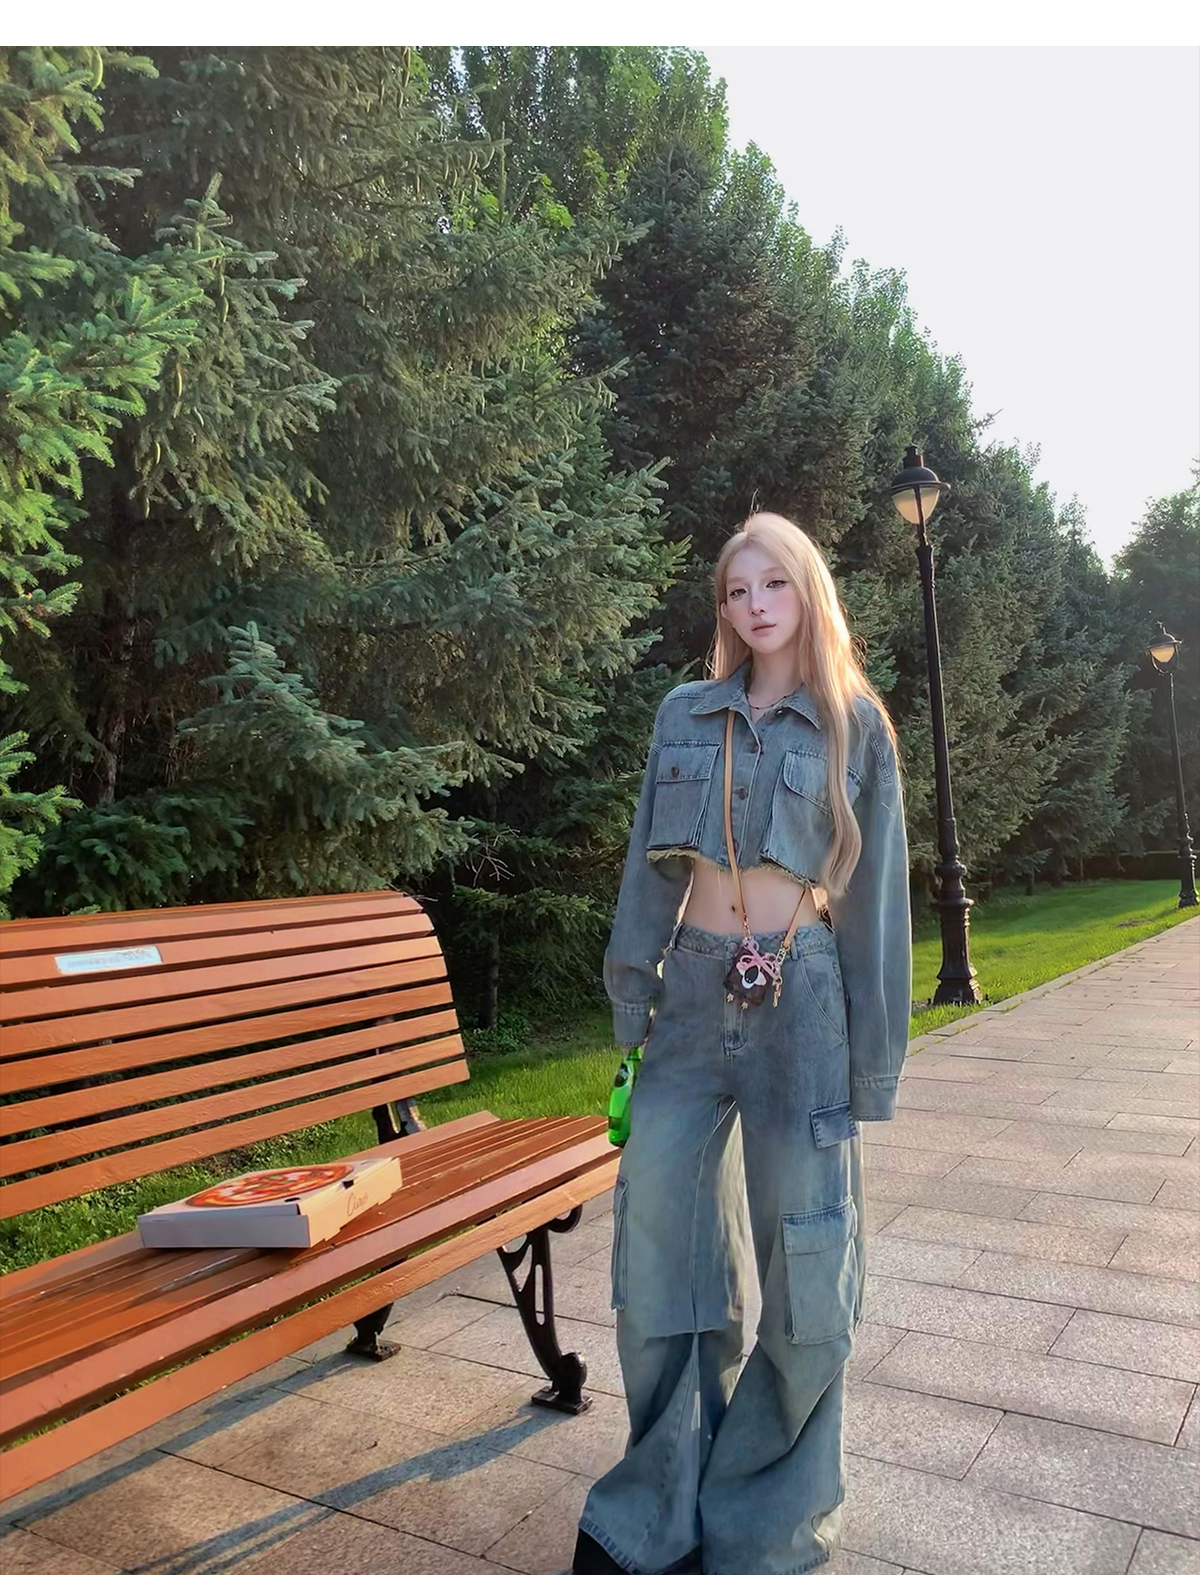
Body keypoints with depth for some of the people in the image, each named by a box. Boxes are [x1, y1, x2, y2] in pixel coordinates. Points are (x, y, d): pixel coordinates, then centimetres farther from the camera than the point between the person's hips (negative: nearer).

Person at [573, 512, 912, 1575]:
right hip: (691, 997, 2)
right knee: (662, 1254, 8)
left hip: (800, 1002, -2)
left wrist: (870, 1059, -1)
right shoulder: (686, 715, 7)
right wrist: (633, 998, 4)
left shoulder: (856, 727, 2)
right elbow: (651, 867, 9)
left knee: (804, 1271, 7)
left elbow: (875, 893, 1)